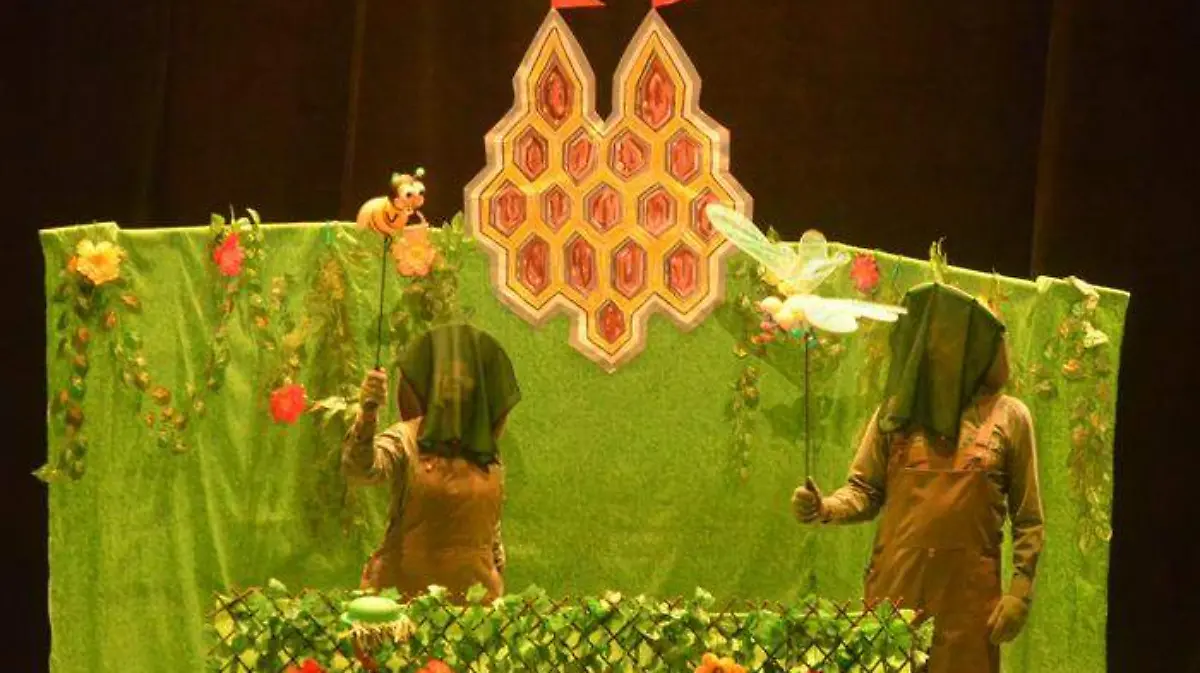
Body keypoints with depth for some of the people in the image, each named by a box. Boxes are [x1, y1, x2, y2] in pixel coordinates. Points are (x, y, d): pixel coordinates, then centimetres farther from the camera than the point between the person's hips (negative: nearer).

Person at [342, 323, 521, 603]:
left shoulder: (489, 459, 9)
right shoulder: (406, 440, -5)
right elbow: (359, 469, -24)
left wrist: (498, 594, 19)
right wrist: (367, 414, -40)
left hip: (474, 592, 4)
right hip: (408, 588, -4)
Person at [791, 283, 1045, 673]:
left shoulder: (1008, 417, 3)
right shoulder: (897, 410, 8)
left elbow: (1028, 519, 4)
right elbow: (866, 491, 10)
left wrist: (1020, 591, -4)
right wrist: (825, 510, -10)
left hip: (968, 593, -2)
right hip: (895, 586, 2)